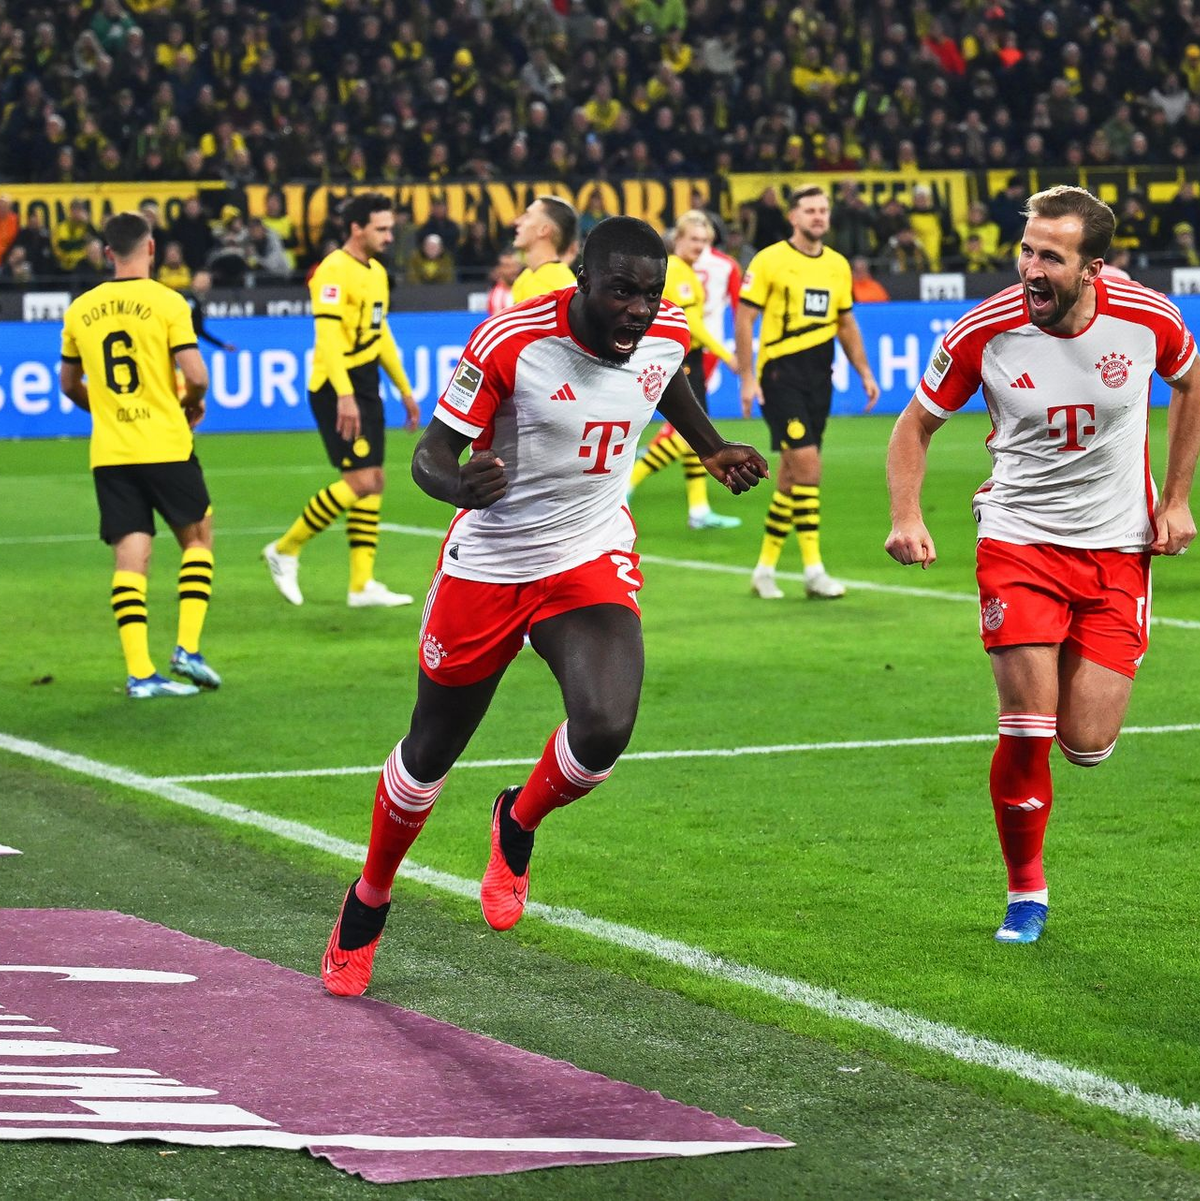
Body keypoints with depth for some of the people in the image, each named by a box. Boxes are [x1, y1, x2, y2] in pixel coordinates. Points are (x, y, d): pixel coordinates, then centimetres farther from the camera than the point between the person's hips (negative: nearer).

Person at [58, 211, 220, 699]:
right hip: (166, 447, -3)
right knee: (197, 536, 15)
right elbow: (196, 375, -14)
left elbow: (69, 385, 15)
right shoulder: (167, 302, -8)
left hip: (108, 453, 3)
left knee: (129, 558, 3)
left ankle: (139, 672, -5)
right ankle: (188, 648, 5)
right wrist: (192, 404, 7)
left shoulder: (80, 310, 5)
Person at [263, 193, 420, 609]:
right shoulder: (335, 271, -14)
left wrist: (405, 390, 25)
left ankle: (362, 584, 9)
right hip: (337, 389, -9)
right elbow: (328, 336, -23)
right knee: (361, 480, -14)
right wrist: (344, 395, -30)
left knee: (373, 481, 6)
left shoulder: (376, 272, 15)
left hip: (366, 387, 9)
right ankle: (285, 550, 0)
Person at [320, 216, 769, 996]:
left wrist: (713, 449, 20)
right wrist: (459, 483, -40)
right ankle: (368, 905, 38)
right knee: (433, 749, 12)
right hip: (489, 565, -2)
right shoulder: (512, 342, -24)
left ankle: (518, 827, 11)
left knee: (605, 729, -23)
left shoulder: (668, 333, -9)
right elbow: (431, 453, -20)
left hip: (593, 560, 2)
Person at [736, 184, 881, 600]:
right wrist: (747, 378, -12)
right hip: (780, 374, -6)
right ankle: (813, 569, -11)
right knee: (807, 465, -14)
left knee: (792, 473, 9)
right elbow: (744, 318, -6)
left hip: (819, 378, 6)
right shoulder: (769, 261, -6)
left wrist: (865, 373, 13)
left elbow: (846, 324, 20)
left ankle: (765, 567, 17)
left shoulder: (838, 265, 11)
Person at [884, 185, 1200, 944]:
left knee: (1088, 746, -3)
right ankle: (1026, 893, 13)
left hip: (1118, 547, 1)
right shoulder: (984, 332, -15)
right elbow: (918, 423, 1)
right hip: (1019, 543, -1)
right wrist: (907, 517, -13)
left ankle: (1089, 670, 35)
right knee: (1028, 733, -10)